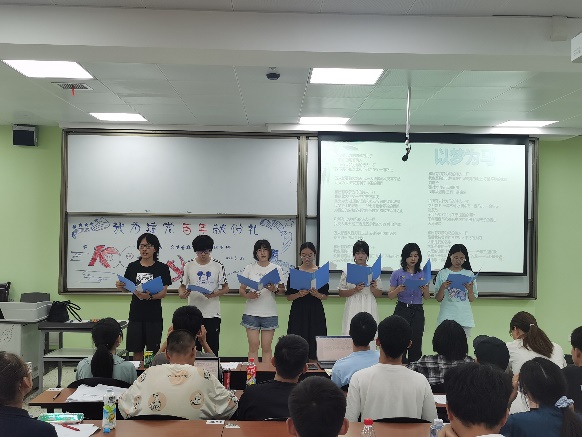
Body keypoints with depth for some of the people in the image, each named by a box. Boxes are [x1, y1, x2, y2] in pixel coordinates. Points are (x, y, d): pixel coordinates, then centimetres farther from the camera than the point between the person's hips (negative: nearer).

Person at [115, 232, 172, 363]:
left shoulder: (162, 268, -4)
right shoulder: (132, 267, 4)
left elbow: (163, 292, -9)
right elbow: (128, 287, 9)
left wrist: (149, 296, -27)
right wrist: (120, 286, -14)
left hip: (154, 316, -2)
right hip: (136, 314, 2)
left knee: (153, 351, 3)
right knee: (137, 350, 8)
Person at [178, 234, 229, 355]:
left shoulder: (218, 266, 1)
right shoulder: (189, 266, 4)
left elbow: (226, 288, 4)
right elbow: (182, 286, 9)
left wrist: (214, 294, -16)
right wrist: (182, 294, -14)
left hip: (212, 314, -1)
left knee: (212, 350, 3)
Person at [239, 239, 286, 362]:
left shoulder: (276, 269, 5)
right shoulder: (249, 268, 4)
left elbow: (283, 291, 8)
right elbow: (241, 289, 5)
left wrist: (275, 290, -14)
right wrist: (247, 295, -16)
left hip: (269, 313, 0)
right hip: (252, 312, 0)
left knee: (266, 347, 3)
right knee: (253, 346, -1)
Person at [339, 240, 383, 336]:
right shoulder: (347, 272, 5)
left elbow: (379, 294, 10)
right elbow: (341, 293, 3)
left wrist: (373, 289, -11)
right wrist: (355, 290, -12)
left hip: (369, 309, 0)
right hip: (352, 309, 0)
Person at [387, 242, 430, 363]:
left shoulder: (423, 274, 8)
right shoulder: (397, 274, 1)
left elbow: (427, 297, 9)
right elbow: (390, 296, 2)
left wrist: (424, 290, -13)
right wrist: (398, 290, -19)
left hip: (418, 311, 2)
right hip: (402, 309, -2)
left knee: (416, 343, 3)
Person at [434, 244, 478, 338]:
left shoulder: (469, 274, 5)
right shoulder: (442, 274, 1)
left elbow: (472, 299, 6)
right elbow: (438, 299, 3)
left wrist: (470, 289, -13)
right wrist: (442, 288, -15)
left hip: (464, 318, 1)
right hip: (447, 317, -1)